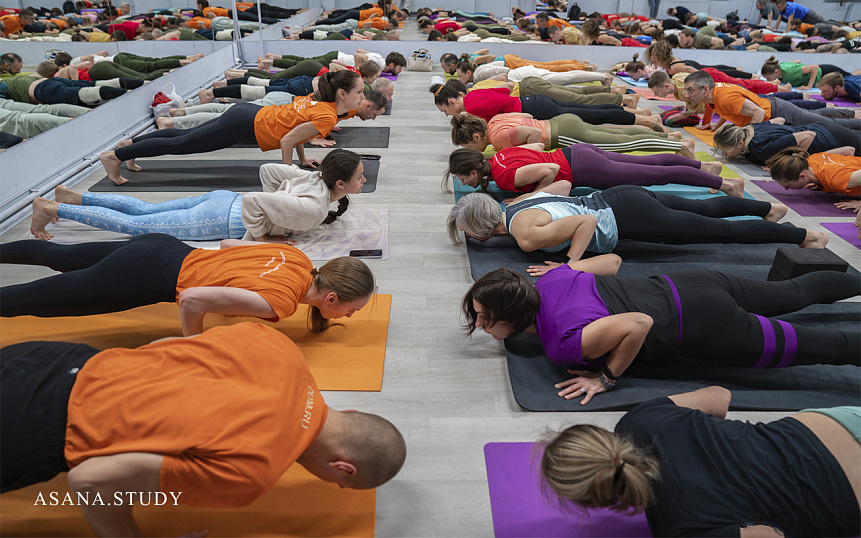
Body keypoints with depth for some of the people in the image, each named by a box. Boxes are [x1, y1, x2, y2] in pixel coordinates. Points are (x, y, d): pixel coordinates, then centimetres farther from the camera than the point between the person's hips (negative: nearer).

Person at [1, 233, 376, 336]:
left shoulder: (297, 257, -7)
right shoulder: (279, 302, -31)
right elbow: (192, 299, -34)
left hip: (165, 250, 7)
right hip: (144, 279, -7)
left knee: (57, 255, 29)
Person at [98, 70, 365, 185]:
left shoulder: (318, 99, 5)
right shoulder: (327, 117, -23)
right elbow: (287, 141, -25)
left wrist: (303, 159, 21)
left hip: (247, 113, 8)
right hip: (244, 124, -8)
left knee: (184, 136, 21)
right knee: (180, 143, 0)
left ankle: (129, 143, 35)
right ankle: (115, 156, 9)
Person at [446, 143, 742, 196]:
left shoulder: (505, 177, -23)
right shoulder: (499, 156, 4)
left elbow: (551, 169, -29)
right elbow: (539, 145, 16)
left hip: (582, 169, -8)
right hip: (577, 151, 8)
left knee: (658, 174, 2)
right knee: (649, 162, 20)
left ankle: (725, 183, 12)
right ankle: (705, 165, 33)